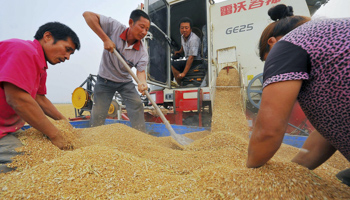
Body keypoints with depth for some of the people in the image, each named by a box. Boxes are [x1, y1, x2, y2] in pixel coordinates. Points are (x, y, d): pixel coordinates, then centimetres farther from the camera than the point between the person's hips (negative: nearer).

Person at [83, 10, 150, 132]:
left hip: (125, 82, 2)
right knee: (98, 115, 1)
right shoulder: (115, 28, -20)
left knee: (137, 106, -10)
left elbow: (141, 71, -19)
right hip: (105, 80, -2)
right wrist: (105, 38, -32)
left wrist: (142, 82, -43)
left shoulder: (142, 52, -15)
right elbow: (88, 15, -22)